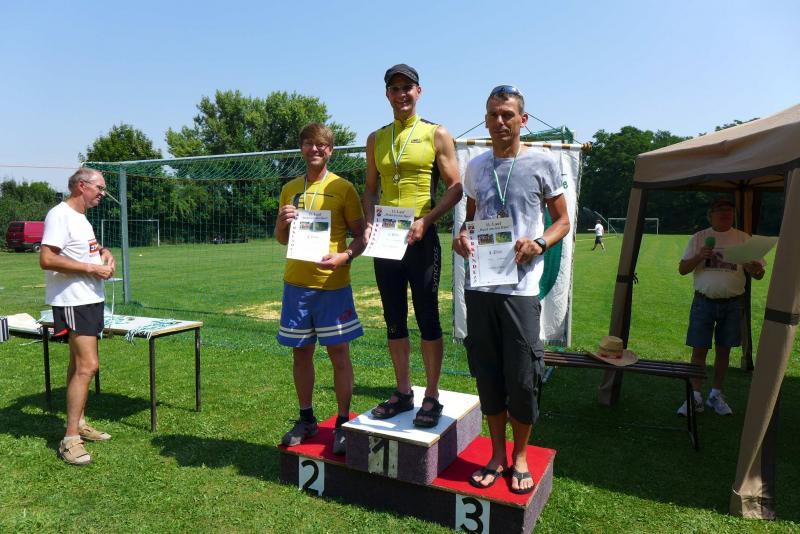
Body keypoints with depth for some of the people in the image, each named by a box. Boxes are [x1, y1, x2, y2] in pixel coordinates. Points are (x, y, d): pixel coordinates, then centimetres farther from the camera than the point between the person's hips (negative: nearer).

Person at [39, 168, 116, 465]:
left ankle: (78, 423, 28)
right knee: (87, 365, -14)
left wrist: (103, 253, 8)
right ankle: (70, 440, -7)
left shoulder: (81, 217, 15)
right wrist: (91, 267, -21)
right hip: (72, 302, -10)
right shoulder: (60, 215, -15)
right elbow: (46, 260, -23)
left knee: (79, 363, 16)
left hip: (90, 299, 10)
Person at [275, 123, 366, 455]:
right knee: (301, 352, 11)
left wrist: (345, 256, -20)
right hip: (296, 283, 4)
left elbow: (360, 235, -1)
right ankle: (306, 419, 27)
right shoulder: (290, 189, 11)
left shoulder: (343, 188, -2)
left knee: (338, 352, 1)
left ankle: (343, 423, 15)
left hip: (332, 284, -4)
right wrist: (282, 223, -6)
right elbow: (281, 240, 16)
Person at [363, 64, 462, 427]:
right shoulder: (376, 139, 14)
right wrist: (370, 222, -1)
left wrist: (425, 221, -16)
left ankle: (431, 397, 13)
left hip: (421, 238, -4)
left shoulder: (436, 135, 1)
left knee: (427, 318, 1)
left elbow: (455, 188, -3)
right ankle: (402, 392, 23)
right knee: (394, 320, 10)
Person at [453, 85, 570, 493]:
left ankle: (520, 456, 25)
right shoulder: (475, 167, 11)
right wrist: (461, 237, -2)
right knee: (488, 375, 10)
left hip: (521, 287, -3)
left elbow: (562, 220, 7)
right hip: (479, 284, 3)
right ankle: (497, 455, 27)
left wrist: (538, 244, -13)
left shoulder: (543, 163, 1)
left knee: (522, 378, 2)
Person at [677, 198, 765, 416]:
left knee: (723, 350, 9)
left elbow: (759, 274, 4)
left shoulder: (743, 239, 4)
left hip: (732, 303, 1)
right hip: (704, 301, -1)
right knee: (699, 349, -1)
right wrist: (699, 257, -19)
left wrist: (755, 269, -21)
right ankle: (696, 397, 8)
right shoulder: (699, 238, 3)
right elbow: (682, 269, 0)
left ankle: (716, 395, 23)